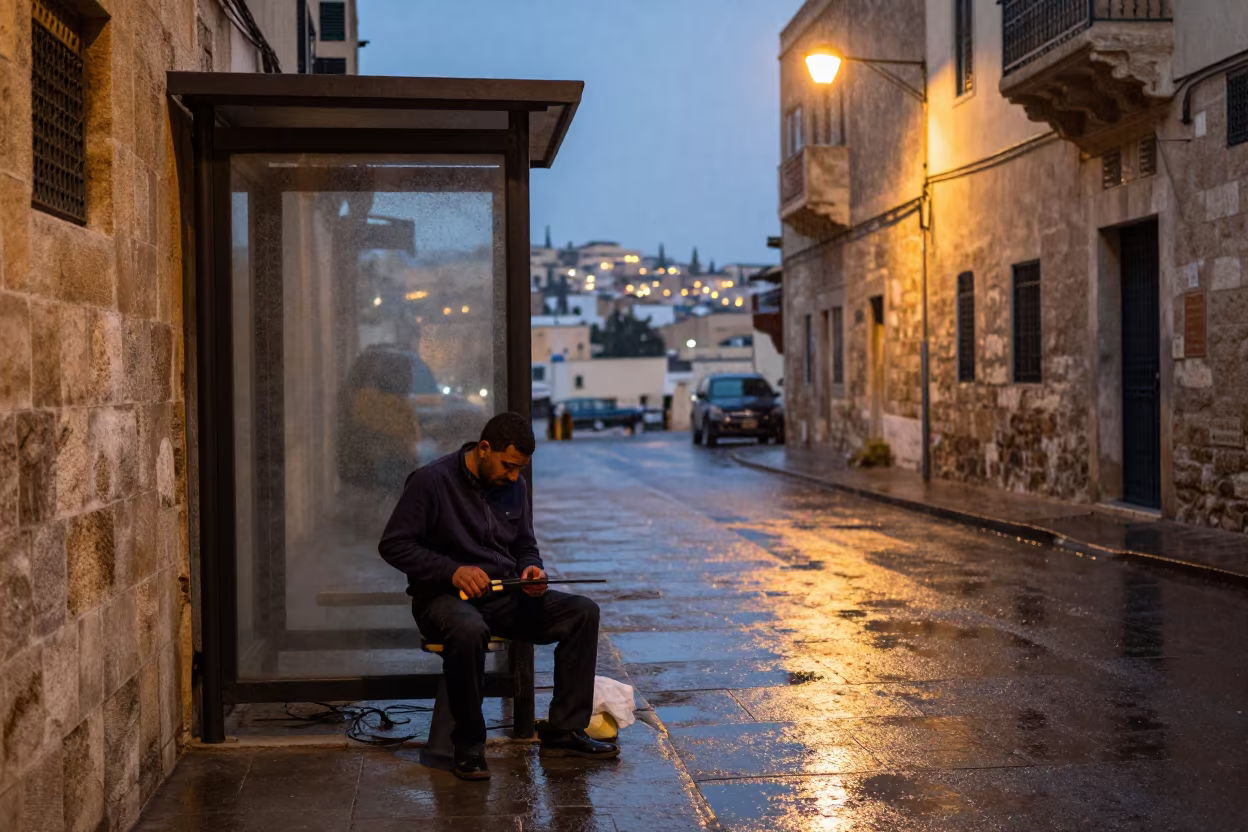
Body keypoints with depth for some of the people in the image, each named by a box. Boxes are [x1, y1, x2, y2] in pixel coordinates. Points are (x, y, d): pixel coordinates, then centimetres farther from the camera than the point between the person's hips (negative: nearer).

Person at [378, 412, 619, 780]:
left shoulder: (514, 486, 9)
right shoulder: (431, 481, -10)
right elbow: (393, 545, -11)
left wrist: (532, 569, -4)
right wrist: (452, 571, -21)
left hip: (504, 596, 6)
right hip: (444, 597, -6)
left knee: (583, 612, -13)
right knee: (469, 630, -41)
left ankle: (563, 731, -8)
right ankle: (469, 747, -23)